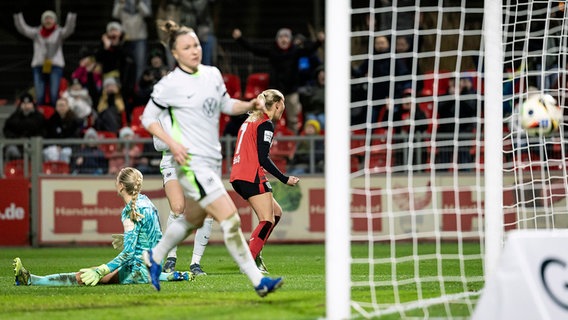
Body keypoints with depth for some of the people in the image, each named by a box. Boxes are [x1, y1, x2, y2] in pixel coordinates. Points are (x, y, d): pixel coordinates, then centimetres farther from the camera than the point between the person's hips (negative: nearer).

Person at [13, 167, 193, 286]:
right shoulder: (145, 200, 8)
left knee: (84, 277, -16)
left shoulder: (131, 211, -17)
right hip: (154, 266, 9)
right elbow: (157, 237, 20)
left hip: (139, 270, -9)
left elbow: (128, 252, -23)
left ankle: (29, 280, -25)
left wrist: (99, 272, -28)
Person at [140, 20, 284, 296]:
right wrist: (172, 143, -17)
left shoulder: (213, 74, 7)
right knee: (230, 218, -14)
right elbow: (148, 118, -5)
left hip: (212, 160, 8)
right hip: (191, 161, -8)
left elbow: (226, 105, 21)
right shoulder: (170, 85, -11)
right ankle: (258, 281, -12)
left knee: (193, 219, 21)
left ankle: (154, 257, 43)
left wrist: (250, 105, 3)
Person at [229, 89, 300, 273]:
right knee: (268, 221, -10)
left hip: (238, 177, 10)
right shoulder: (266, 124, -7)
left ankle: (254, 254, 6)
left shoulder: (250, 121, 21)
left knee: (276, 212, 16)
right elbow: (263, 159, -15)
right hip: (252, 177, -10)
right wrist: (285, 179, -10)